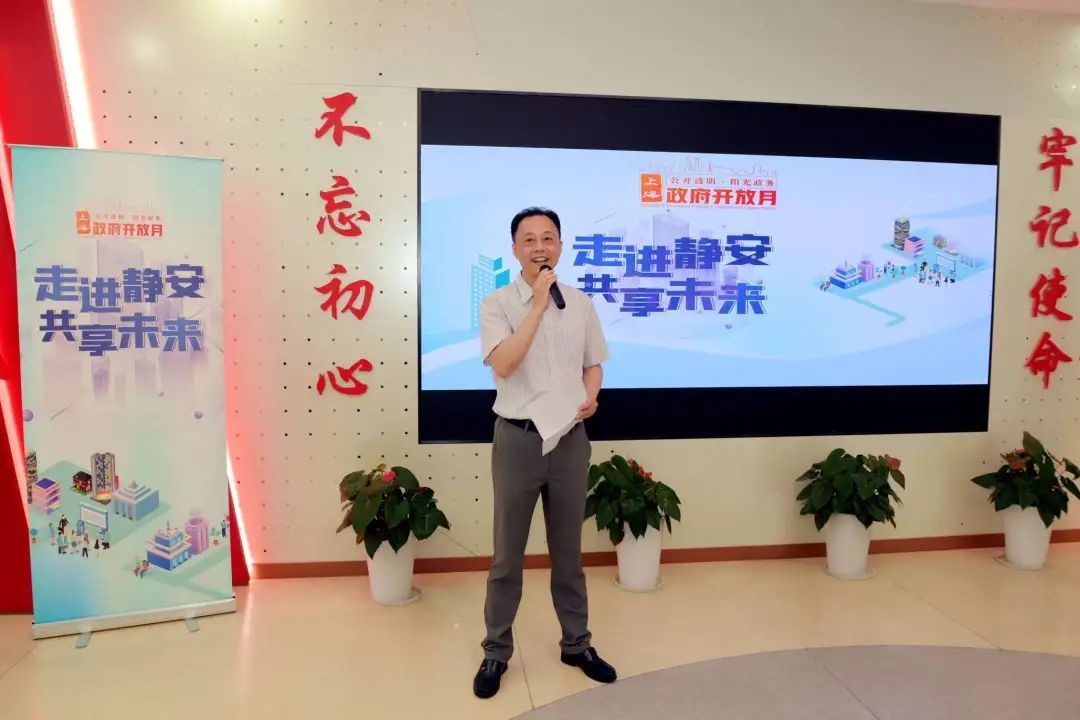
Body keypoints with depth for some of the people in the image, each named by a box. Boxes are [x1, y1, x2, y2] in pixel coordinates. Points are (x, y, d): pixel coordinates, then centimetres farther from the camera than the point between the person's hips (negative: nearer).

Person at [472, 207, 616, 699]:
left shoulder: (581, 304, 5)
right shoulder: (497, 303, -6)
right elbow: (503, 365, -20)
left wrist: (590, 398, -7)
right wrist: (538, 305, -19)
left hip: (570, 437, 3)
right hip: (518, 437, -3)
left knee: (568, 550, 16)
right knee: (508, 552, 8)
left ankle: (577, 644, 33)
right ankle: (496, 652, 25)